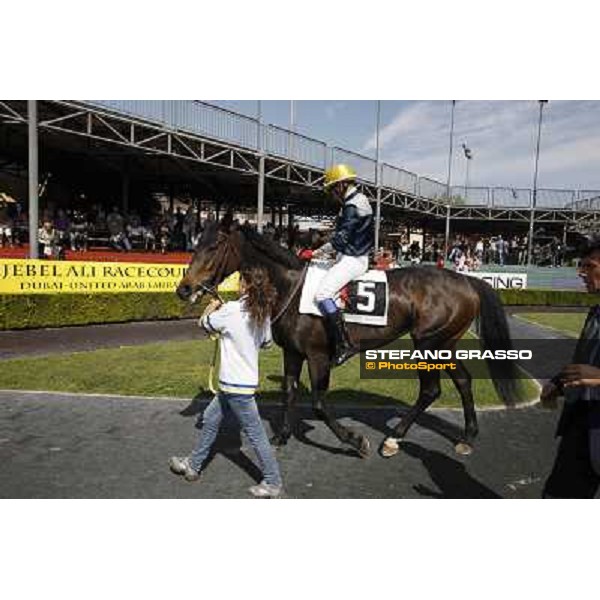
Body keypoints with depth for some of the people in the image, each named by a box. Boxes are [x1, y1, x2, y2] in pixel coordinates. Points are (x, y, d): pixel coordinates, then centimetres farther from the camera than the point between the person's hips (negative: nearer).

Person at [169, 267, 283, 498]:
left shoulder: (231, 310, -20)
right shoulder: (264, 314, 1)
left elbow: (204, 323, -4)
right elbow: (266, 342, 16)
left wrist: (213, 306, 16)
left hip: (236, 385, -8)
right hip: (247, 380, 8)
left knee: (255, 434, 3)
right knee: (210, 419, 22)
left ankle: (273, 483, 17)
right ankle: (193, 465, 37)